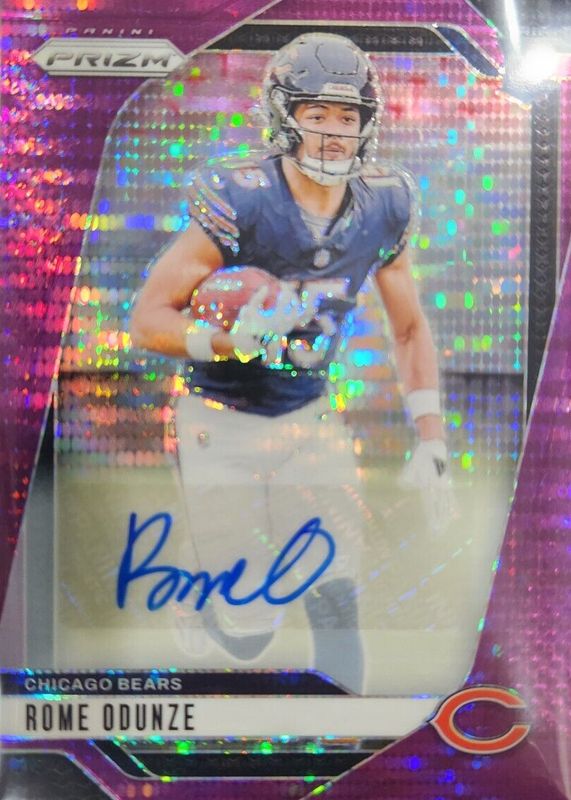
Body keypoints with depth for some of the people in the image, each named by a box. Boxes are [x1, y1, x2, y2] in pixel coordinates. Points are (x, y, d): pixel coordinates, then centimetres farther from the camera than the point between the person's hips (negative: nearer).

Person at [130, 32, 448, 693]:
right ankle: (204, 596, 36)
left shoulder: (383, 207, -5)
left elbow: (409, 327, 7)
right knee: (247, 630, 0)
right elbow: (148, 320, -16)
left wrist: (430, 440, 2)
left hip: (309, 417, 4)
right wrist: (233, 337, -34)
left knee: (337, 600, 0)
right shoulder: (239, 200, -20)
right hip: (224, 423, -4)